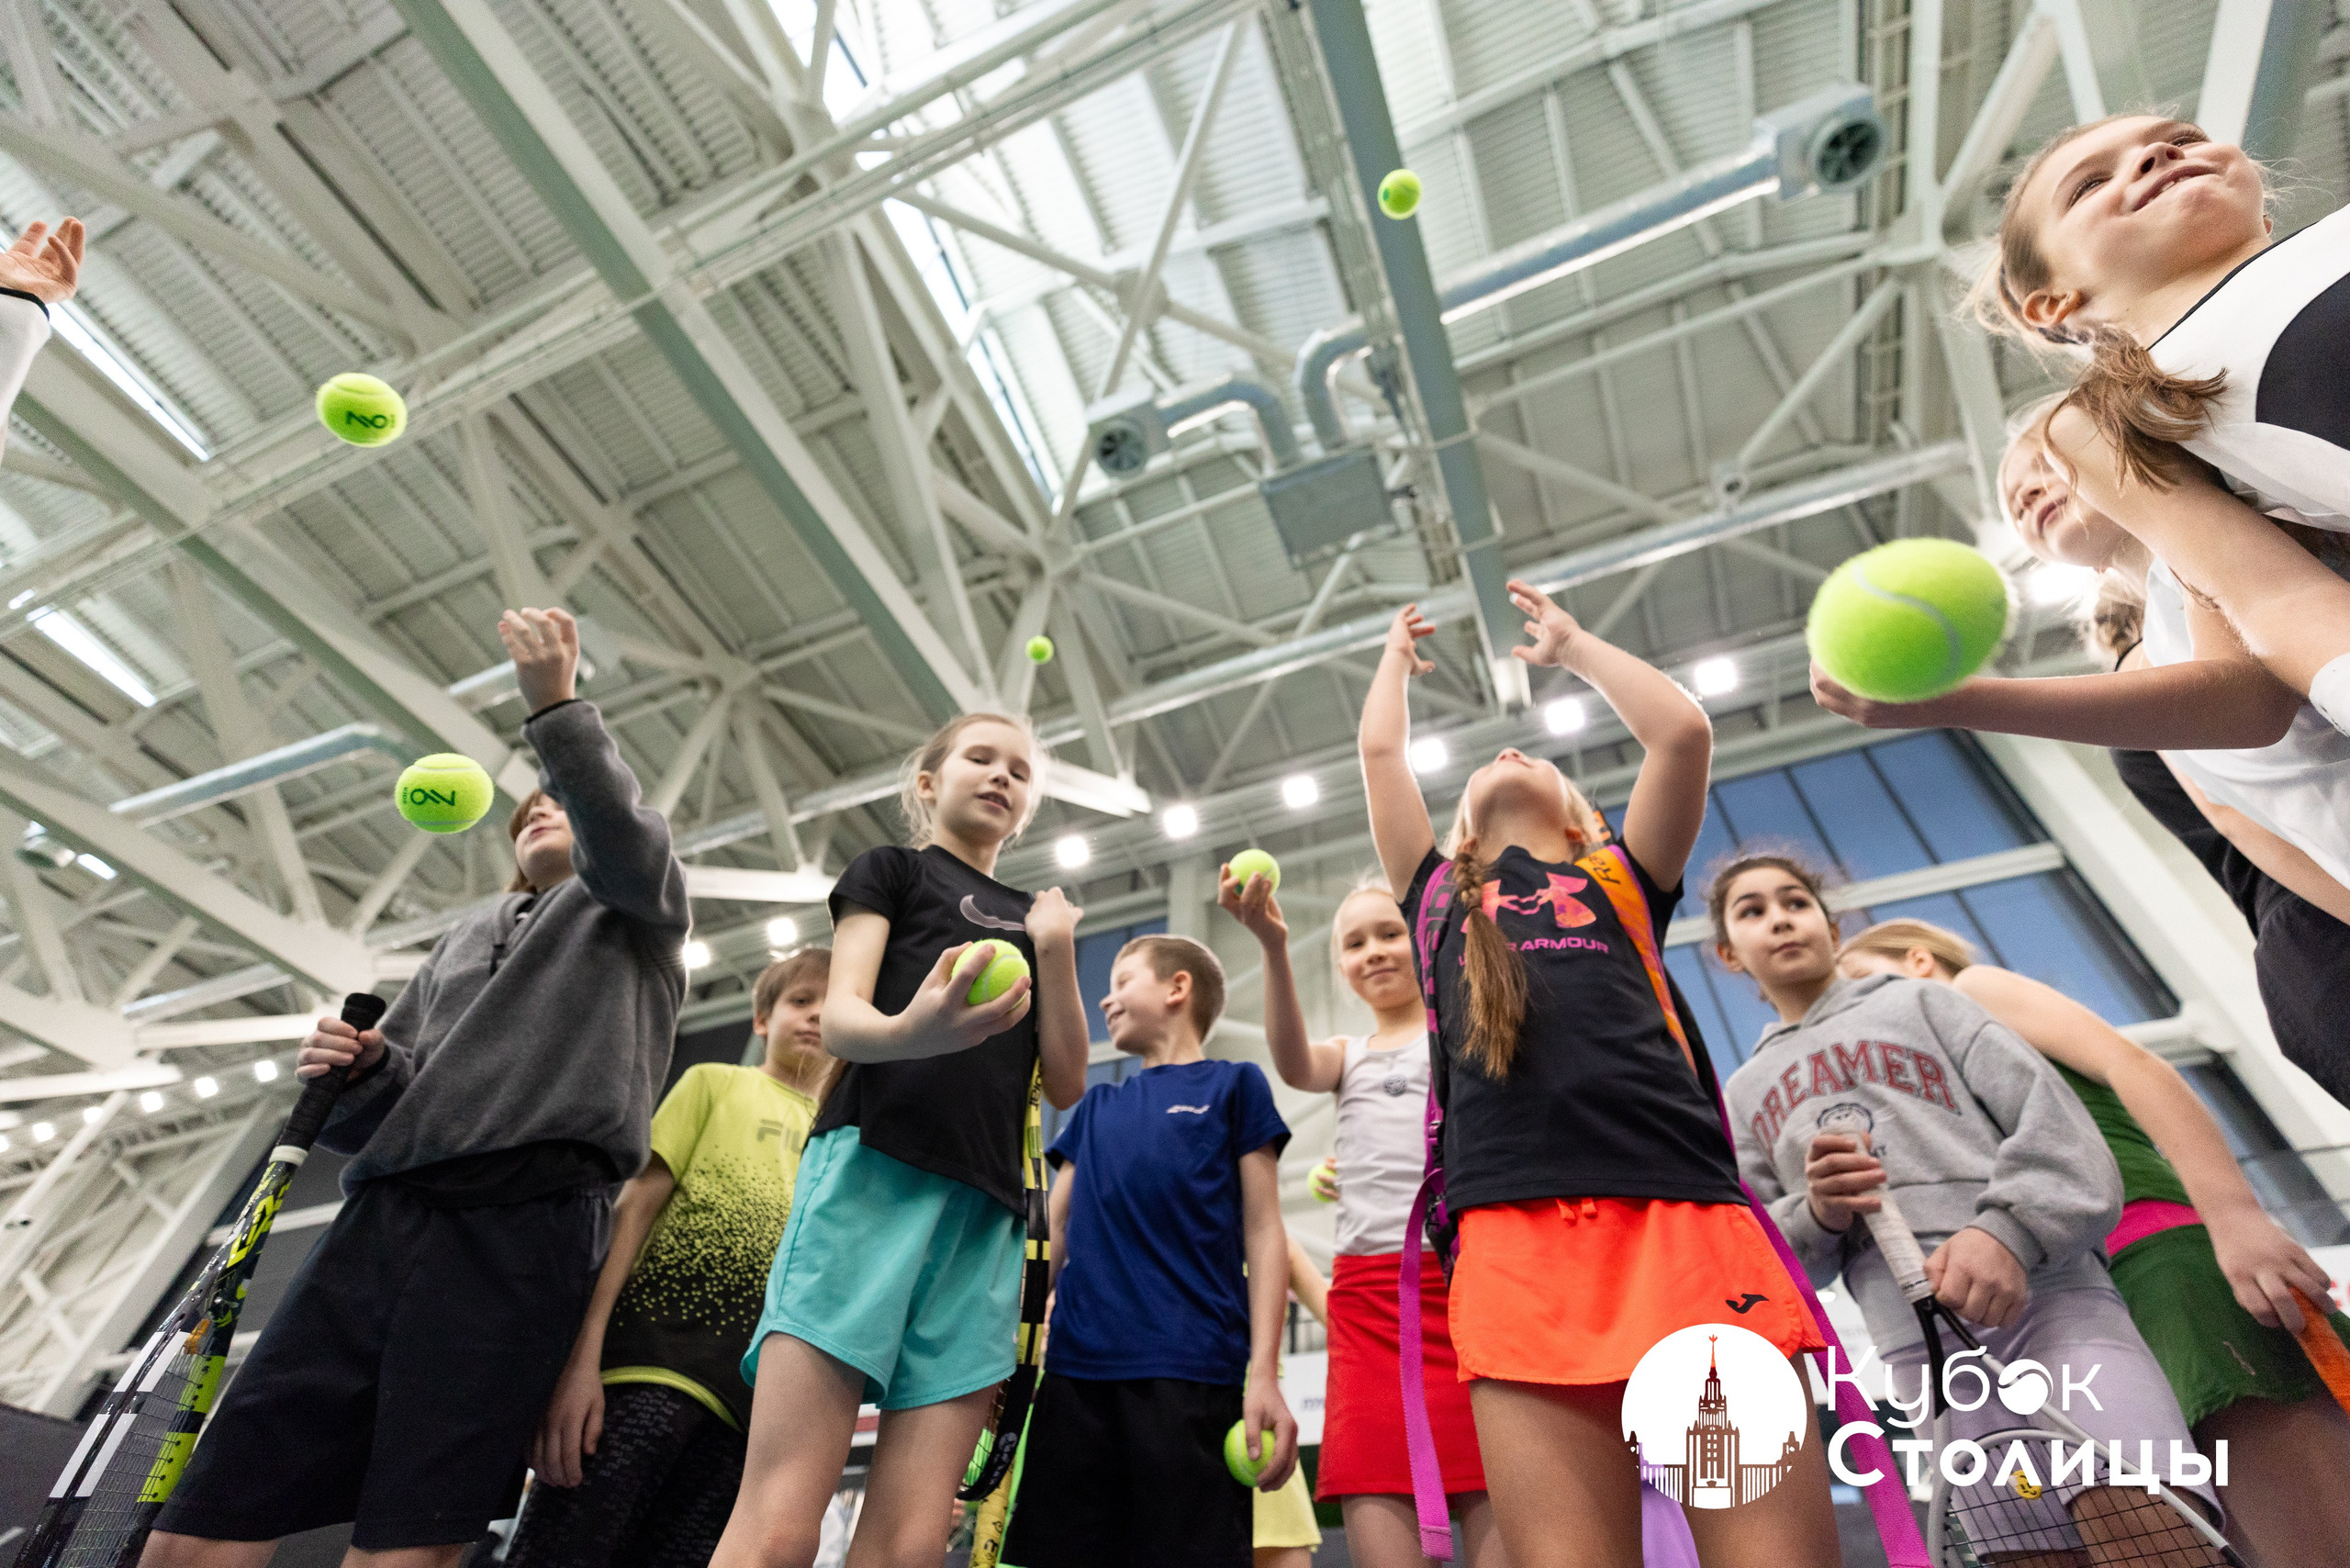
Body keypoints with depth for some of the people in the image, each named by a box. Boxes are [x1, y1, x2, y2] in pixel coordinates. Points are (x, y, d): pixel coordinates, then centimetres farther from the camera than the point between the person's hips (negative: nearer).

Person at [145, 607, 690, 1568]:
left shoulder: (634, 898, 16)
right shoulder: (462, 941, 31)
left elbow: (622, 831, -10)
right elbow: (377, 1111, 27)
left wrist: (554, 705, -16)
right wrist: (363, 1069, 4)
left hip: (523, 1226, -6)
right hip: (383, 1215, 6)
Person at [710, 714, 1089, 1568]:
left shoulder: (1032, 915, 25)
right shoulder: (890, 870, 14)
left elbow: (1065, 1084, 17)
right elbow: (839, 1019, -3)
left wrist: (1055, 953, 4)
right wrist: (908, 1031, -28)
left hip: (986, 1208, 4)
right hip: (873, 1169, -4)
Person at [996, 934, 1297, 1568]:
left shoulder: (1233, 1085, 6)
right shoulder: (1096, 1106, 19)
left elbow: (1262, 1235, 1)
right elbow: (1053, 1234, 18)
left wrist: (1264, 1373, -8)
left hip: (1191, 1369, -4)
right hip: (1076, 1367, 5)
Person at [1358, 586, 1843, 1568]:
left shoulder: (1624, 881, 23)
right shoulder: (1440, 899, 25)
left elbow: (1684, 732, 14)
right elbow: (1380, 755, 27)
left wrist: (1571, 646, 31)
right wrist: (1398, 655, 47)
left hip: (1686, 1219, 0)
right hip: (1515, 1241, 1)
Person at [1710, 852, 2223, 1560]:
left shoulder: (1921, 1000, 16)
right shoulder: (1743, 1094, 19)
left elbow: (2050, 1115, 2)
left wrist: (2009, 1228, -16)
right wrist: (1814, 1216, -8)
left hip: (2045, 1295, -1)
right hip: (1919, 1351, 2)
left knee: (2145, 1528, -21)